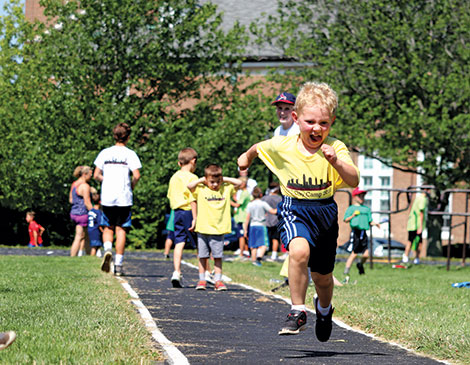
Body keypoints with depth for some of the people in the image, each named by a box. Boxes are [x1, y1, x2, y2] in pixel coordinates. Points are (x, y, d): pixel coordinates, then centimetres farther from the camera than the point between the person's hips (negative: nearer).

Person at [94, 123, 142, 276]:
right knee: (121, 229, 3)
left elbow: (96, 175, 3)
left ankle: (107, 249, -14)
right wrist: (132, 186, 7)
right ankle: (118, 265, 2)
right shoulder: (130, 154, -3)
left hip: (107, 197, 2)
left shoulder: (104, 153, 4)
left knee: (108, 228, 15)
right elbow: (136, 175, -12)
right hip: (124, 198, -2)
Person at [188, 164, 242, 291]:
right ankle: (202, 280, 11)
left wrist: (224, 179, 5)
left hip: (219, 230, 1)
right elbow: (189, 186, -14)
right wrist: (201, 180, -2)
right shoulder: (201, 190, 1)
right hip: (203, 229, -1)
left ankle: (218, 280, 5)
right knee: (203, 256, 4)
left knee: (218, 256, 1)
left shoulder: (226, 189, 8)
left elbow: (239, 183, 5)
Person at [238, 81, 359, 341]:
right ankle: (297, 311, -19)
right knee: (299, 251, -32)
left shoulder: (335, 148, -14)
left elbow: (353, 181, -27)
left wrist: (336, 162, -44)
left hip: (325, 212, 1)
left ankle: (324, 308, 49)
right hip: (294, 211, -1)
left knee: (322, 276, 14)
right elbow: (259, 148, 13)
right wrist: (247, 157, 33)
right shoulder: (282, 146, -10)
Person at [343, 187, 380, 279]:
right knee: (354, 253, -7)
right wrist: (353, 215, -17)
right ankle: (346, 274, -2)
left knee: (366, 254, -4)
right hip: (355, 232, -4)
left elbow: (370, 221, 20)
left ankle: (360, 265, 29)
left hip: (364, 233, 4)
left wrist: (375, 223, 1)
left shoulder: (367, 209, 18)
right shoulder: (351, 208, 4)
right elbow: (346, 220, -1)